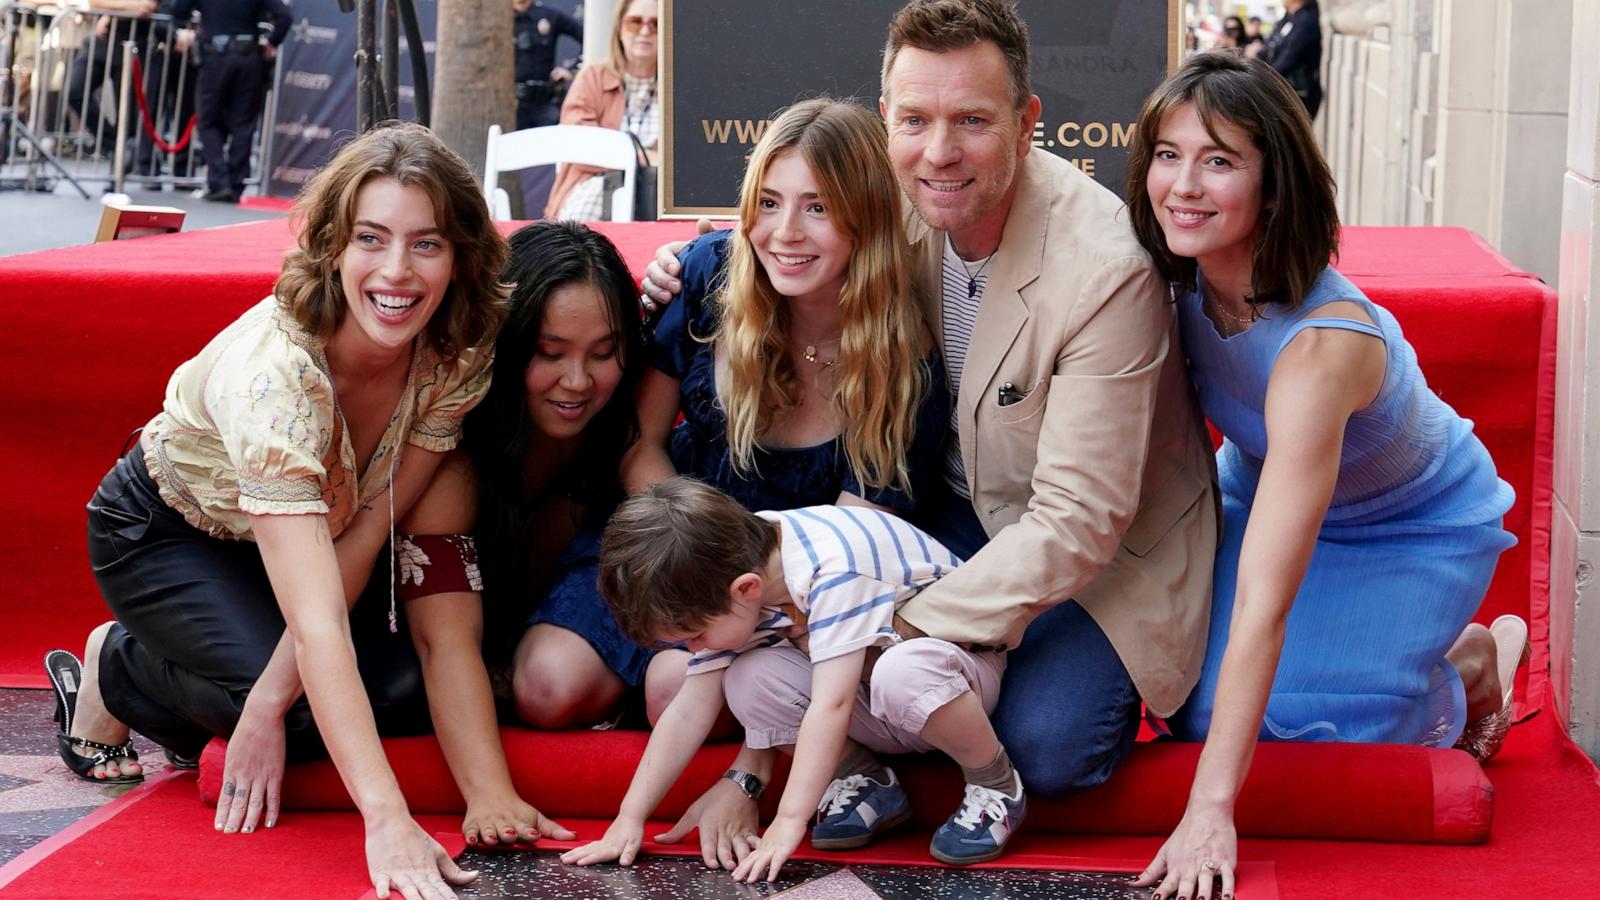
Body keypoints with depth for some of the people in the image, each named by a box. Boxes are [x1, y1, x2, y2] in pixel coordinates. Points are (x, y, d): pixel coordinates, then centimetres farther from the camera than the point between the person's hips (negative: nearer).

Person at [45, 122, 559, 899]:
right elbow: (319, 623, -47)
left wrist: (272, 700, -28)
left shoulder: (459, 355, -24)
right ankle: (114, 673, 5)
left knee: (424, 691, -16)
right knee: (318, 710, -25)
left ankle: (235, 706, 13)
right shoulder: (272, 369, -41)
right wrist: (387, 822, -54)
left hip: (308, 522, 5)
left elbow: (369, 527, -20)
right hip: (167, 533, -5)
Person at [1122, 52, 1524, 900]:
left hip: (1415, 528, -6)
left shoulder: (1320, 345, -43)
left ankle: (1471, 662, 14)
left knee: (1307, 728, -16)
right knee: (1197, 713, -6)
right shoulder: (1177, 278, -24)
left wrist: (1210, 813, -45)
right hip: (1265, 489, 6)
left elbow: (1263, 604, -45)